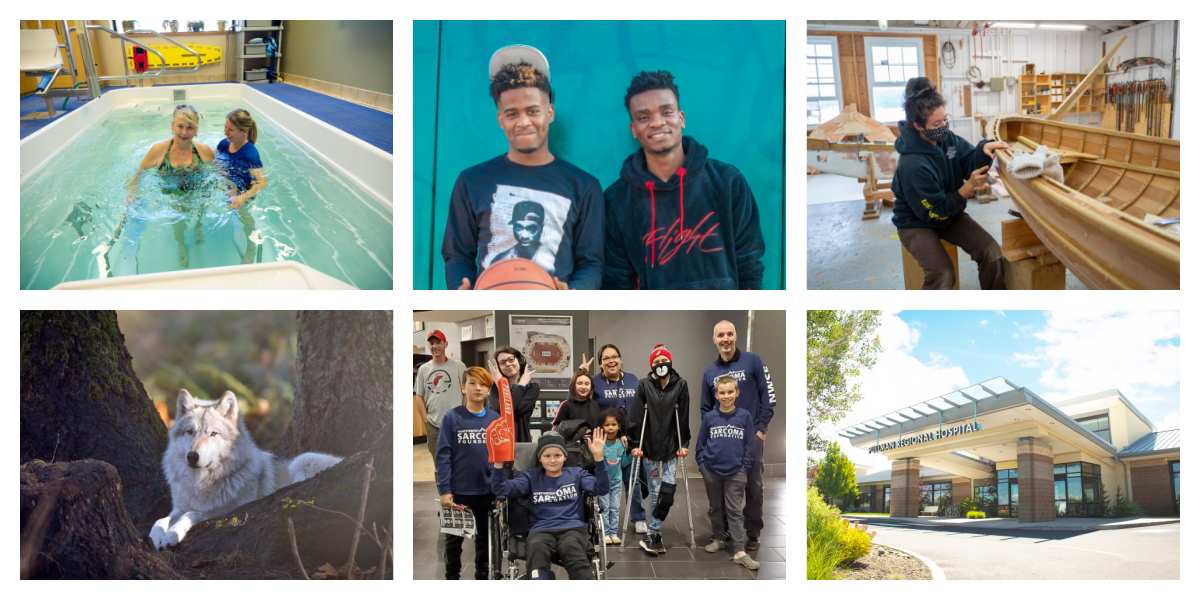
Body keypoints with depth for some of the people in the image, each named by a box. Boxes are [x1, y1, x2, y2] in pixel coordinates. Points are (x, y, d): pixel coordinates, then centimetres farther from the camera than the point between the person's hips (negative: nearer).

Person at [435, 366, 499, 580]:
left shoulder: (495, 418, 0)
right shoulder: (452, 418, -9)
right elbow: (443, 455, -9)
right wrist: (444, 490, -14)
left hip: (488, 490, 3)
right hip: (459, 490, -2)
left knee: (485, 536, 15)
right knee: (454, 537, 11)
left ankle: (482, 575, 30)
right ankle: (452, 576, 26)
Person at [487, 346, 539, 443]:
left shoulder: (532, 387, 3)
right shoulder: (495, 387, 9)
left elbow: (516, 410, -12)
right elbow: (498, 410, -10)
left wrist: (520, 386, -5)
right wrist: (500, 383, -7)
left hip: (521, 440, -2)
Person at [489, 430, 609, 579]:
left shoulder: (576, 474, 18)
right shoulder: (531, 477, 18)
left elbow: (601, 489, 2)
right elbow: (501, 489, 7)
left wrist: (598, 457, -11)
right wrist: (498, 463, -10)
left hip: (573, 528, -1)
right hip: (541, 530, 1)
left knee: (571, 547, -35)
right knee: (536, 547, -34)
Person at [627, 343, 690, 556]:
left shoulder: (680, 385, -1)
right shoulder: (644, 386, -4)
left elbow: (683, 417, 2)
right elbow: (635, 416, -6)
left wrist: (684, 444, -1)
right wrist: (635, 444, -10)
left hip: (671, 449, 1)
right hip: (649, 448, -1)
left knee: (667, 491, -7)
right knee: (655, 492, 4)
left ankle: (651, 535, 1)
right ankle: (656, 536, 13)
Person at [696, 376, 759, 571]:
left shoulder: (744, 416, -4)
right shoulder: (709, 417, -2)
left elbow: (749, 444, 1)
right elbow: (700, 443, 6)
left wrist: (745, 467, -4)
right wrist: (702, 464, -1)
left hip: (735, 473, -1)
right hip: (711, 471, 2)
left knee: (734, 511, -2)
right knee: (715, 508, 15)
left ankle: (740, 551, -3)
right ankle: (718, 539, 32)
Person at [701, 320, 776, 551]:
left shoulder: (753, 361, -3)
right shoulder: (709, 371, 9)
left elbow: (768, 397, -4)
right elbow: (705, 408, 18)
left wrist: (761, 429, -8)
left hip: (751, 435, -3)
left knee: (753, 487, 1)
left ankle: (752, 534, 12)